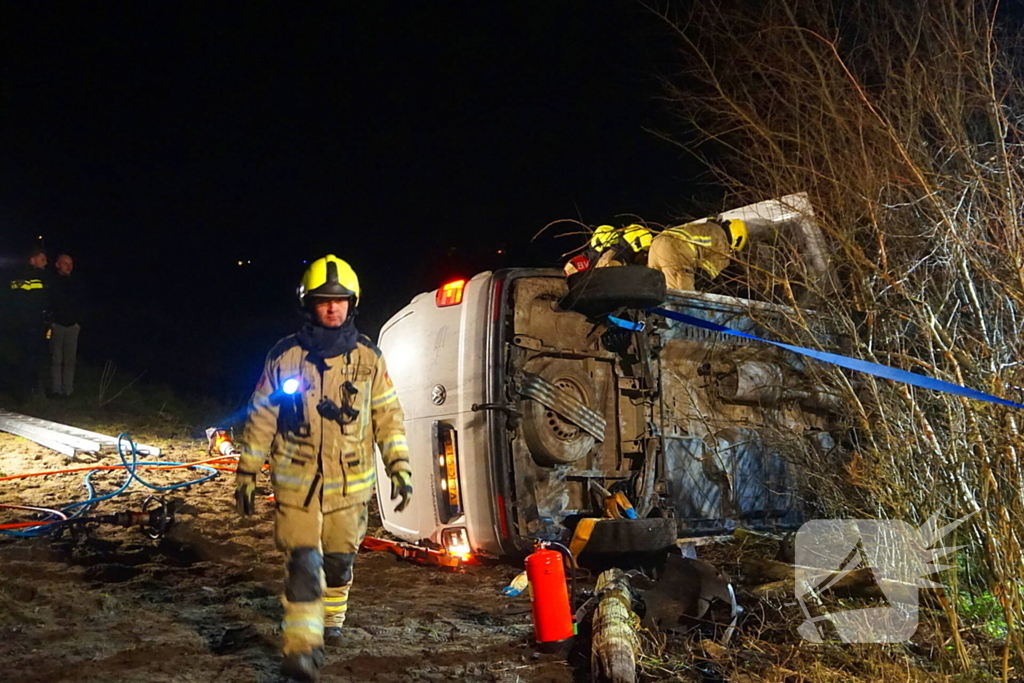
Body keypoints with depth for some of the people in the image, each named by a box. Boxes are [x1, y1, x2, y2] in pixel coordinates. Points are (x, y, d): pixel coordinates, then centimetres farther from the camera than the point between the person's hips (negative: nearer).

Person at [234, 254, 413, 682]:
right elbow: (260, 419, 3)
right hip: (296, 483, -2)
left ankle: (330, 617, 41)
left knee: (339, 561, 15)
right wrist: (246, 475, 4)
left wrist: (399, 468, -2)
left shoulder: (368, 358, 1)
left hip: (350, 485, 2)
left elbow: (388, 417, 5)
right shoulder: (285, 356, -3)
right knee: (304, 564, -10)